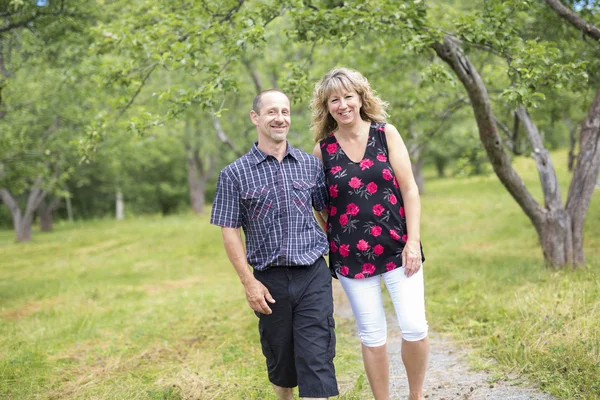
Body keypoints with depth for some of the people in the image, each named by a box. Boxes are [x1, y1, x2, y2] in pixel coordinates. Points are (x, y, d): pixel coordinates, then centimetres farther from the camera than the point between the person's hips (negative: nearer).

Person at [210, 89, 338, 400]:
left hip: (313, 275, 1)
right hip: (270, 280, 0)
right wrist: (249, 283, -7)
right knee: (280, 358, 14)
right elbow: (230, 232, -2)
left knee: (316, 358, -6)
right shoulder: (234, 174, -2)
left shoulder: (311, 165, 5)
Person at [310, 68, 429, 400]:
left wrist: (413, 241, -8)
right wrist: (329, 247, 6)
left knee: (414, 327, -6)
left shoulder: (386, 134, -1)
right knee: (372, 336, 6)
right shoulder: (322, 149, 0)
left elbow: (409, 190, -2)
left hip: (396, 246, 0)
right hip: (351, 255, 0)